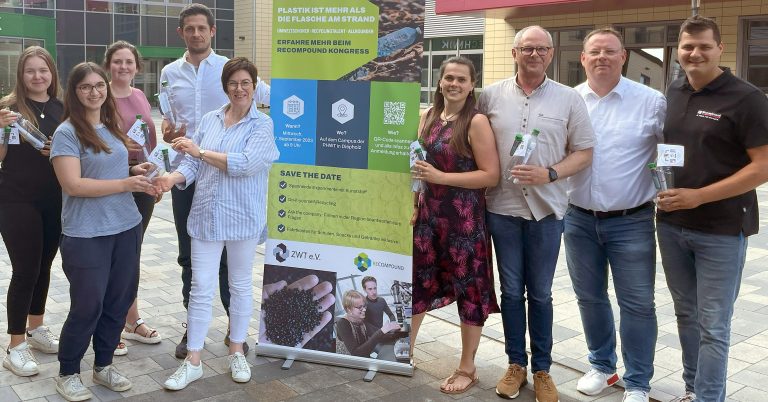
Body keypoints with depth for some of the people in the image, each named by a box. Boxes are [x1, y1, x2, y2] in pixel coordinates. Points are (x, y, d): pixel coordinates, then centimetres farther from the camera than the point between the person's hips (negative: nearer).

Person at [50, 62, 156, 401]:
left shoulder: (111, 127, 10)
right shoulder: (67, 133, -11)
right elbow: (73, 185, -19)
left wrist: (135, 171, 3)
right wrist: (126, 183, -20)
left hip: (126, 227, 7)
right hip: (87, 235, -6)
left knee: (119, 301, 13)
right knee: (87, 306, 3)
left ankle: (103, 365, 31)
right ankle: (67, 374, 24)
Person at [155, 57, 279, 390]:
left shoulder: (262, 124, -5)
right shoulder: (209, 120, 8)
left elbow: (245, 163, -20)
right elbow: (193, 164, 6)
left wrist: (200, 151, -17)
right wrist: (174, 177, -15)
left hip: (243, 217, -3)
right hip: (206, 215, 3)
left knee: (241, 285, 12)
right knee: (201, 288, 3)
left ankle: (237, 352, 29)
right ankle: (193, 361, 14)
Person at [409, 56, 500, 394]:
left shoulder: (476, 122, -11)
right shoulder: (427, 118, 7)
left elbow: (491, 175, -16)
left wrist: (441, 177, -20)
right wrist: (412, 205, 9)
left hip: (464, 218, -6)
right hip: (428, 214, 6)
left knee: (469, 289, 6)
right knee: (415, 282, 12)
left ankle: (467, 369, 22)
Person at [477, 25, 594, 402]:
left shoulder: (569, 98, 0)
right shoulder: (490, 96, 3)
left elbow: (584, 152, 1)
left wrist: (549, 174, -15)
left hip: (546, 209, -1)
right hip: (502, 207, 1)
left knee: (540, 294, 10)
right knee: (511, 291, 11)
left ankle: (542, 369, 24)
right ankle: (516, 364, 26)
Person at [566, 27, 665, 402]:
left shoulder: (652, 101, -4)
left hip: (631, 221, -3)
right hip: (579, 219, 3)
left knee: (637, 304, 4)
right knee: (590, 298, 15)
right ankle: (602, 365, 35)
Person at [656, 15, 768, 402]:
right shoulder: (672, 92, 8)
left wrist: (699, 196, -19)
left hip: (721, 230, -6)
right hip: (670, 224, 6)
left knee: (713, 326, 2)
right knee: (686, 315, 17)